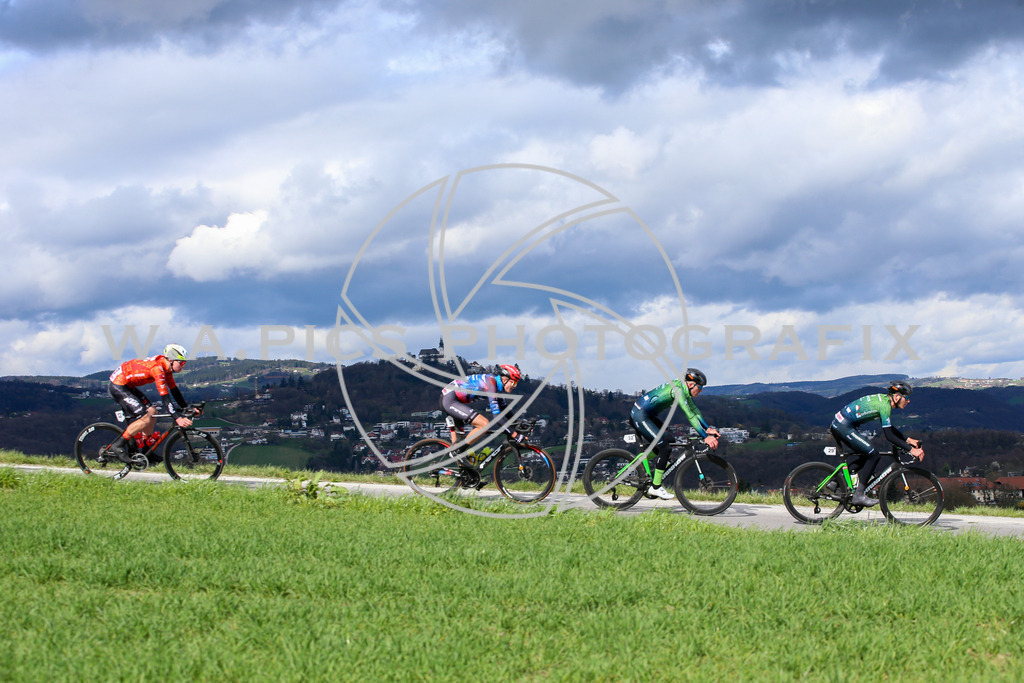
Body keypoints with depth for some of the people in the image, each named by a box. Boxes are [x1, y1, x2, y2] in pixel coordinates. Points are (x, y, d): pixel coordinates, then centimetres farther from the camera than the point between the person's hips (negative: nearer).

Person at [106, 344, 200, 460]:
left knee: (152, 411, 8)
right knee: (146, 418, -16)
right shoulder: (157, 368, -26)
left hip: (128, 386, 10)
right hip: (117, 387, -10)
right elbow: (165, 397, -30)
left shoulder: (166, 367, 3)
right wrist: (177, 418, -34)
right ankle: (118, 445, -5)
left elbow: (174, 390, 11)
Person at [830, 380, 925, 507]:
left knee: (865, 453, 20)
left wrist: (908, 440, 16)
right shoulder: (884, 405, -16)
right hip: (844, 427, -10)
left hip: (837, 424, 10)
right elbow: (889, 436, -19)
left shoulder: (884, 399, 14)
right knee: (873, 454, -10)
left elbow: (889, 428, 24)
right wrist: (911, 449, -19)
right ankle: (858, 495, -10)